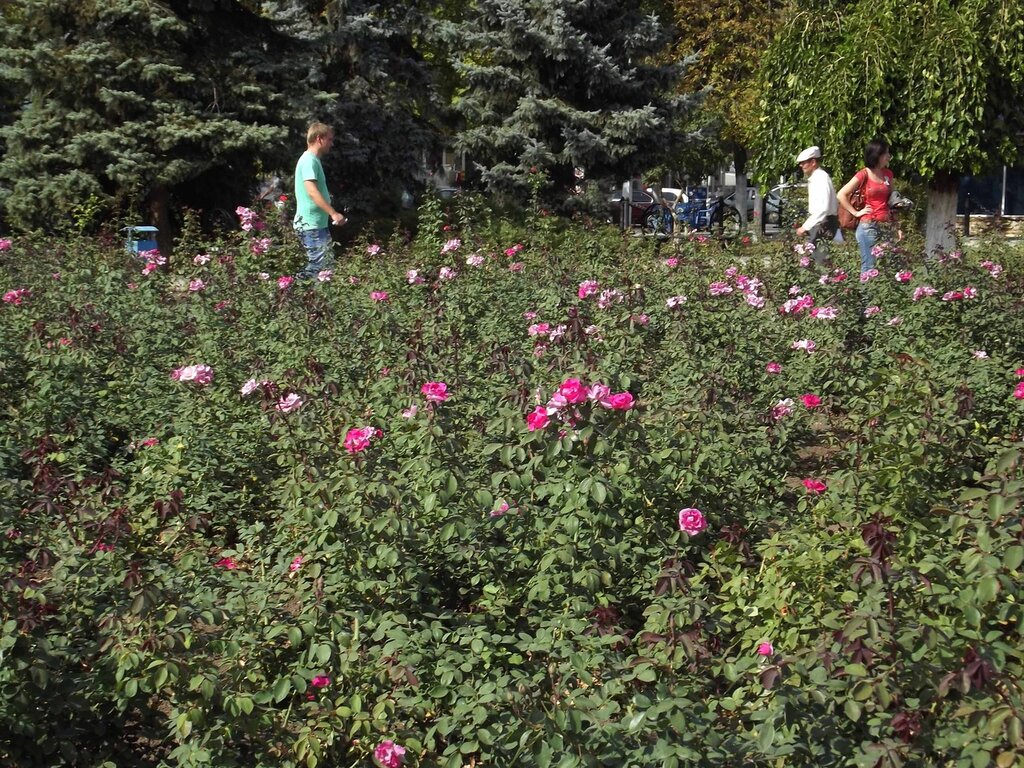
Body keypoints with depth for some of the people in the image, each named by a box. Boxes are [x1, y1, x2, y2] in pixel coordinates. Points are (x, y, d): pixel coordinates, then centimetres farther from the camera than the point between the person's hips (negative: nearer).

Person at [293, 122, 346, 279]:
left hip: (319, 224, 10)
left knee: (328, 265, 11)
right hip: (311, 224, -10)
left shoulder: (313, 160, 17)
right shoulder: (309, 160, -14)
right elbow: (312, 191, -25)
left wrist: (331, 213, 25)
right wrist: (333, 213, -29)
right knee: (319, 267, -12)